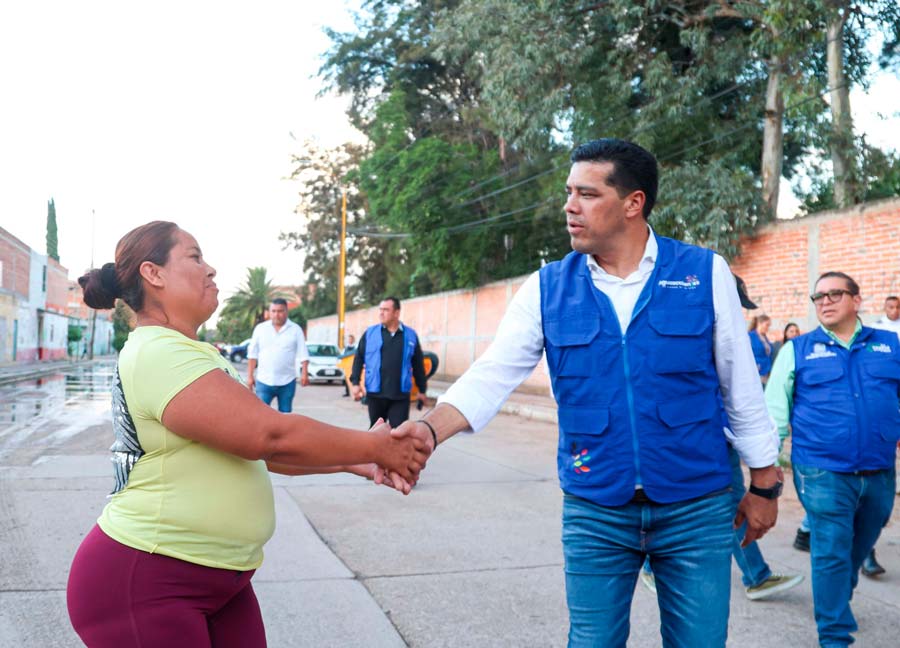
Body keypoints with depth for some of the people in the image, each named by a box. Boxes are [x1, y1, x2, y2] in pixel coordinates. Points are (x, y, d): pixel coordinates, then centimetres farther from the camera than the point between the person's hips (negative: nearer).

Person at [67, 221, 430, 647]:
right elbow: (272, 435, -25)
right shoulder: (159, 355, -20)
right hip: (142, 584, -9)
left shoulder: (183, 353, 14)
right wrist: (374, 447, -13)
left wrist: (354, 462, 8)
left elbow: (254, 444, 14)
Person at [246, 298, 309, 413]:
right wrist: (250, 376, 3)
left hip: (287, 381, 0)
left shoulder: (296, 330, 2)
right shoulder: (260, 328, 5)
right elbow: (252, 354, 7)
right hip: (264, 381, 0)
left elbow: (303, 354, -2)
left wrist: (304, 373, -13)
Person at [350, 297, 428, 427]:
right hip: (375, 393, 1)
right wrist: (355, 382, -3)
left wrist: (422, 389, 12)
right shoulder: (370, 332, 3)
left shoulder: (410, 335, 4)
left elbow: (418, 364, 10)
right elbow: (359, 358, 6)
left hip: (400, 395, -1)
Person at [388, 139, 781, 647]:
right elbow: (492, 377, -9)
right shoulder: (548, 287, -2)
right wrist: (431, 429, -26)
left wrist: (764, 485, 6)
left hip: (697, 509, -1)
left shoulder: (705, 273, -5)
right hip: (595, 512, 1)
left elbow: (741, 388, 1)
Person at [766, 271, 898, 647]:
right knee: (831, 554, -2)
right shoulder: (798, 351, 2)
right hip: (823, 474, -3)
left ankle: (834, 605, 41)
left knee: (858, 551, 18)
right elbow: (774, 409, 2)